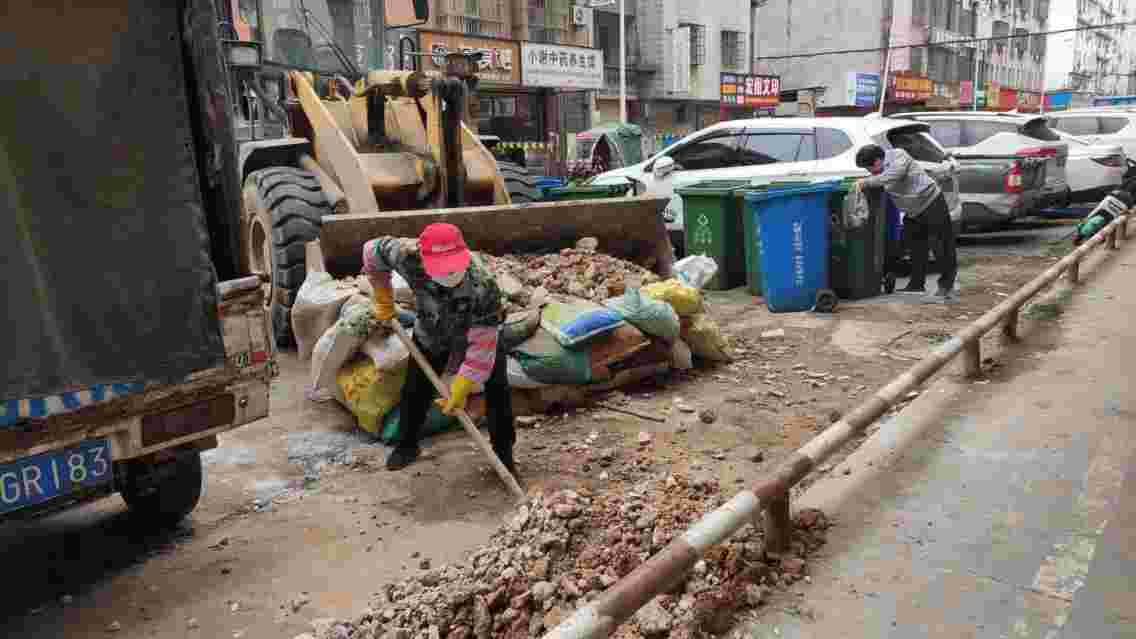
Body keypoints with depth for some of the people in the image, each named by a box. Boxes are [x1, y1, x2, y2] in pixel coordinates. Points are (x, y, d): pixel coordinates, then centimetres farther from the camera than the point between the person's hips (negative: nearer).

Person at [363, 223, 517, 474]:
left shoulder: (484, 287, -44)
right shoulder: (409, 256, -38)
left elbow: (482, 344, -36)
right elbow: (372, 250, -15)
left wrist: (461, 389, -32)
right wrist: (384, 301, -6)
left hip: (480, 331, -2)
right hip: (431, 334, 3)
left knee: (497, 391, -6)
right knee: (415, 390, 9)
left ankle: (504, 453, 15)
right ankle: (406, 445, 35)